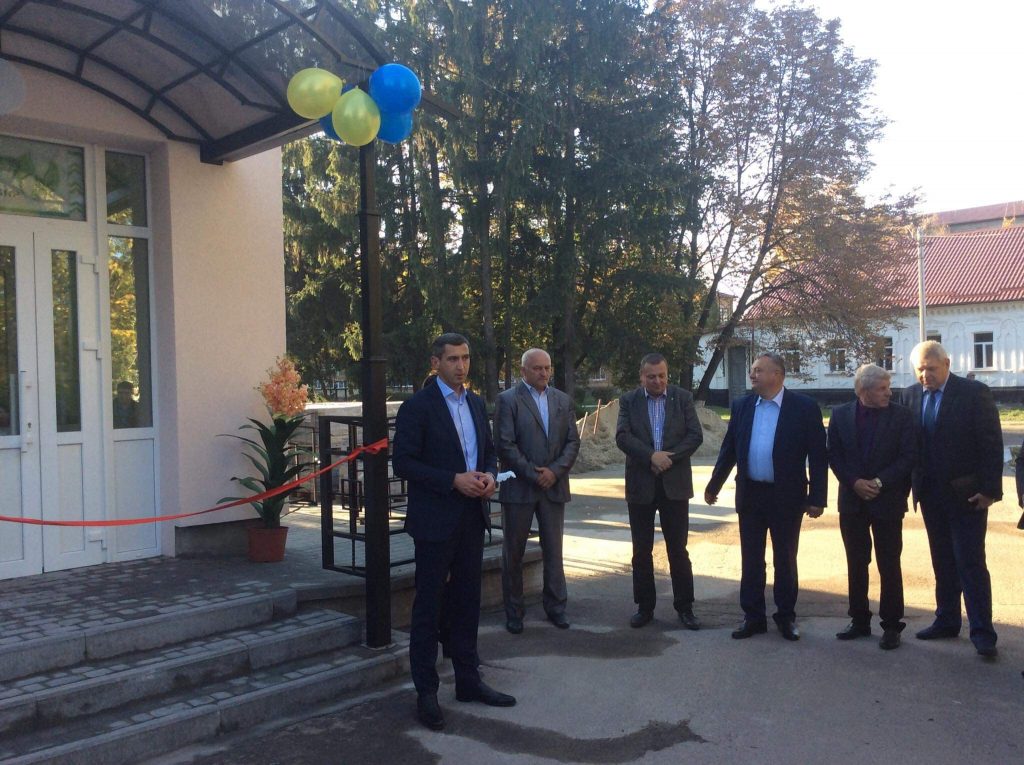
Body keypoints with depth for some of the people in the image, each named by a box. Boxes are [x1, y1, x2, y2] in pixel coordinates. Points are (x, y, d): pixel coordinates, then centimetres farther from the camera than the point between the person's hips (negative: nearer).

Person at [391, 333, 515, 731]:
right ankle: (426, 692, 13)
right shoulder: (418, 406, -10)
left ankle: (468, 680, 27)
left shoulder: (476, 403, 10)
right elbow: (403, 463, -14)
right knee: (428, 606, 3)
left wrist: (489, 474, -4)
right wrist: (454, 480, -21)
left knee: (467, 602, 15)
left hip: (472, 517, 7)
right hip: (436, 520, -6)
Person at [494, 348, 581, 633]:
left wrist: (555, 471, -8)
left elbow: (573, 442, 6)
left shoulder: (563, 400, 10)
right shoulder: (508, 400, -4)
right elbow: (505, 445, -11)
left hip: (554, 486, 4)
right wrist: (533, 473, -12)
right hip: (519, 488, -4)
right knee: (513, 551, 6)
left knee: (553, 549, 10)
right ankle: (513, 610, 17)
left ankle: (555, 605, 21)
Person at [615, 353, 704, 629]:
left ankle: (684, 607, 15)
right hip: (640, 484, 1)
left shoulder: (683, 398, 2)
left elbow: (695, 435, -4)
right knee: (641, 551, 7)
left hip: (674, 484, 0)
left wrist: (668, 457, -16)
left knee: (678, 550, 4)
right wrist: (652, 456, -21)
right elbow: (622, 436, -9)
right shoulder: (628, 401, 2)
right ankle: (644, 606, 19)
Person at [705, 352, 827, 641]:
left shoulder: (804, 407, -8)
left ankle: (786, 617, 24)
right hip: (749, 495, 3)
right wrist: (713, 486, 13)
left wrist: (817, 498, -11)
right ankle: (753, 617, 21)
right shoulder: (742, 406, 3)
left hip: (787, 497, -3)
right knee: (751, 560, 10)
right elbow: (729, 449, 10)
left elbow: (817, 455, -8)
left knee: (785, 559, 9)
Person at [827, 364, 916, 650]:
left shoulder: (900, 415, -5)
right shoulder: (841, 415, 2)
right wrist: (855, 482, -10)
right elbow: (834, 455, 2)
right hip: (852, 501, 3)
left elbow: (908, 456, -8)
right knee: (856, 565, 11)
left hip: (887, 501, -3)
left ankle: (891, 626, 13)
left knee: (889, 566, 2)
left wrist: (879, 482, -16)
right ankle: (859, 621, 23)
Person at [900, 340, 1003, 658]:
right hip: (931, 494, 5)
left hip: (966, 495, -5)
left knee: (971, 563, -4)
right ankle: (946, 621, 23)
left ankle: (982, 632, 2)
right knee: (943, 563, 13)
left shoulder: (974, 392, -9)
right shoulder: (911, 395, 5)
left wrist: (990, 489, -13)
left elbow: (992, 443, -10)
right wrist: (912, 485, -1)